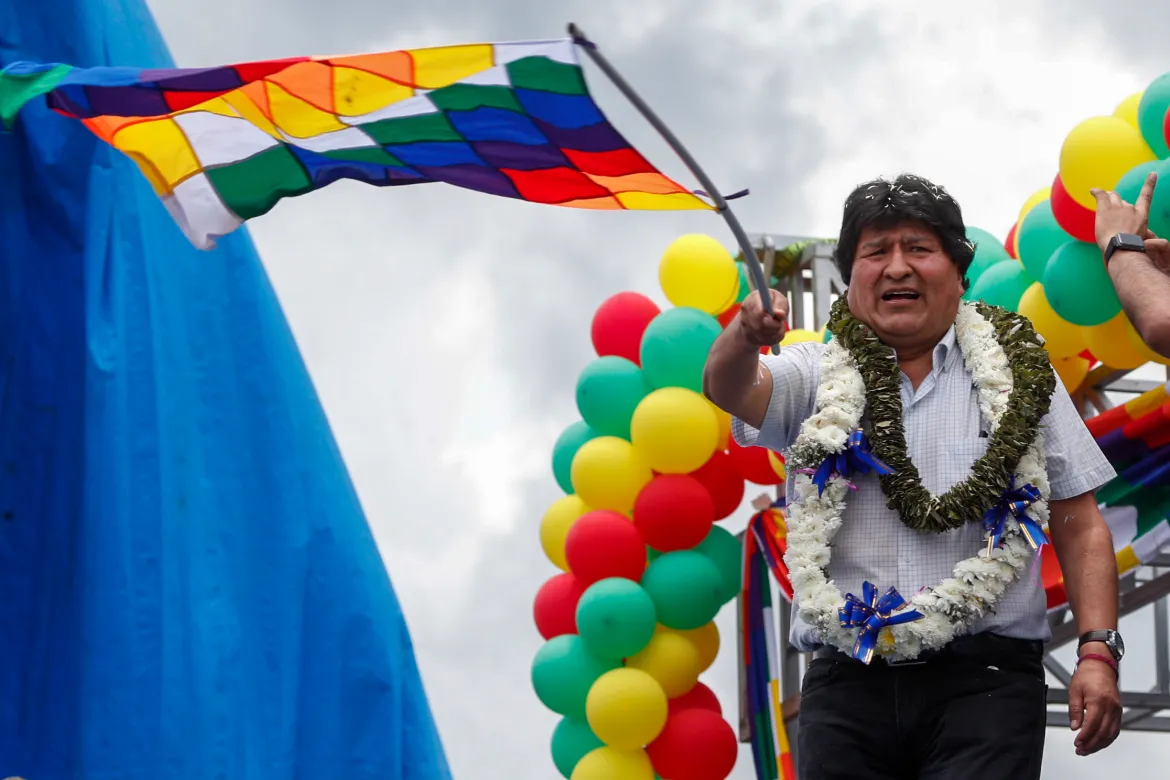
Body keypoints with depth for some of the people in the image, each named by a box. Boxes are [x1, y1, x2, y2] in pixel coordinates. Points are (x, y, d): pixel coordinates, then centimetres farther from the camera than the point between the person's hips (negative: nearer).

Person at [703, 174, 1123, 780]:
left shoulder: (1017, 377, 10)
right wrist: (745, 338, -34)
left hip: (983, 681, -1)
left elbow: (1079, 527, 8)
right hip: (846, 682, 1)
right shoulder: (819, 378, 11)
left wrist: (1098, 653, -5)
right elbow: (729, 388, -10)